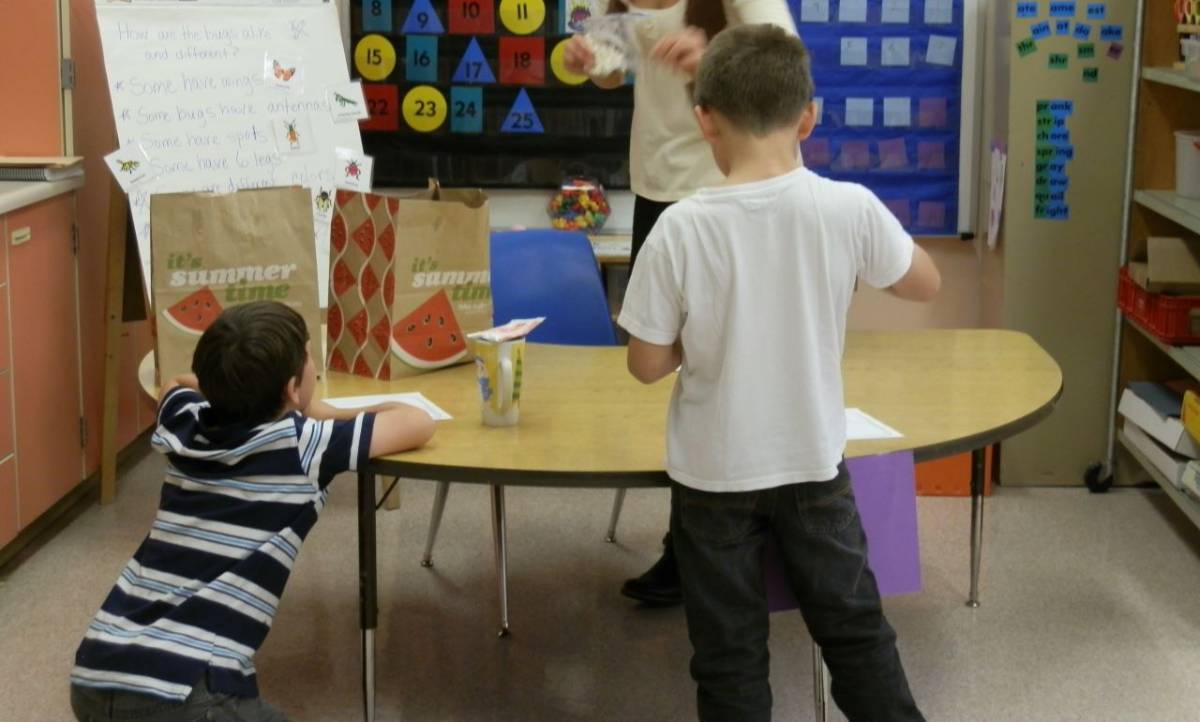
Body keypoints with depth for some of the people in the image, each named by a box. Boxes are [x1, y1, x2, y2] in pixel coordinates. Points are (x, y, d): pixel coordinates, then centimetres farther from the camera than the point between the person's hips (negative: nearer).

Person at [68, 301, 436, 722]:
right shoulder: (303, 446, -3)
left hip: (94, 680, 7)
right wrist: (325, 419, 26)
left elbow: (179, 384, 38)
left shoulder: (185, 423, 12)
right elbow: (418, 424, 12)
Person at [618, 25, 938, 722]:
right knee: (855, 628, 19)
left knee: (729, 653, 13)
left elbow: (648, 364, -11)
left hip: (715, 472, -1)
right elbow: (926, 283, 5)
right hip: (813, 463, 2)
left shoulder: (683, 227, -18)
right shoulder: (849, 207, -14)